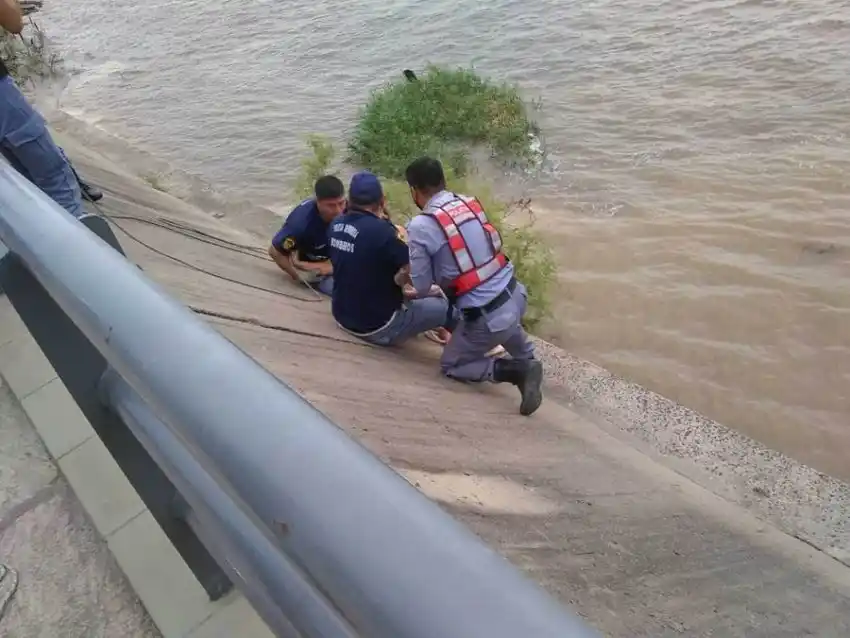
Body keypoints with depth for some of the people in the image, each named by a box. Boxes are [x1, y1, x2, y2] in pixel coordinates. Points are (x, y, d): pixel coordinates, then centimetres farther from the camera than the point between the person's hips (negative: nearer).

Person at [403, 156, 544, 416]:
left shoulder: (420, 226, -13)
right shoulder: (471, 202, 5)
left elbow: (422, 286, -4)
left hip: (487, 317, -7)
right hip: (516, 296, 7)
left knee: (450, 366, 18)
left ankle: (517, 372, -1)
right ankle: (527, 359, 38)